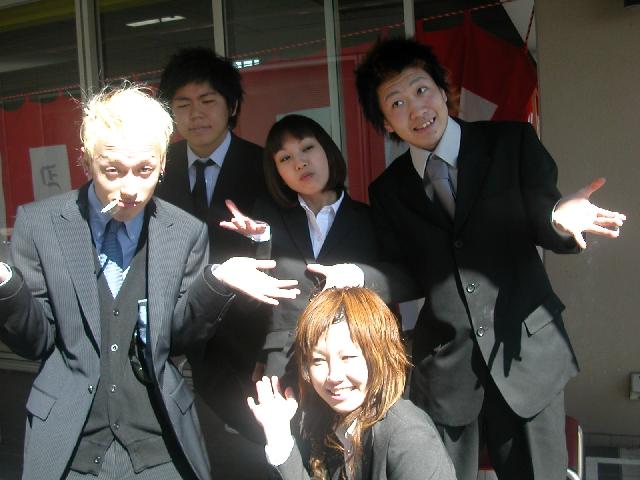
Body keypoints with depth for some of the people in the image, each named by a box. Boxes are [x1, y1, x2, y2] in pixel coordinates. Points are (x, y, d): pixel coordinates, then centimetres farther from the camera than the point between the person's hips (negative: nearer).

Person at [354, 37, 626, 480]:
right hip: (442, 369, 2)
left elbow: (542, 226, -6)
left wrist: (558, 219, -28)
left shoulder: (513, 142, -1)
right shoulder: (388, 190, 5)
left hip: (525, 356, -1)